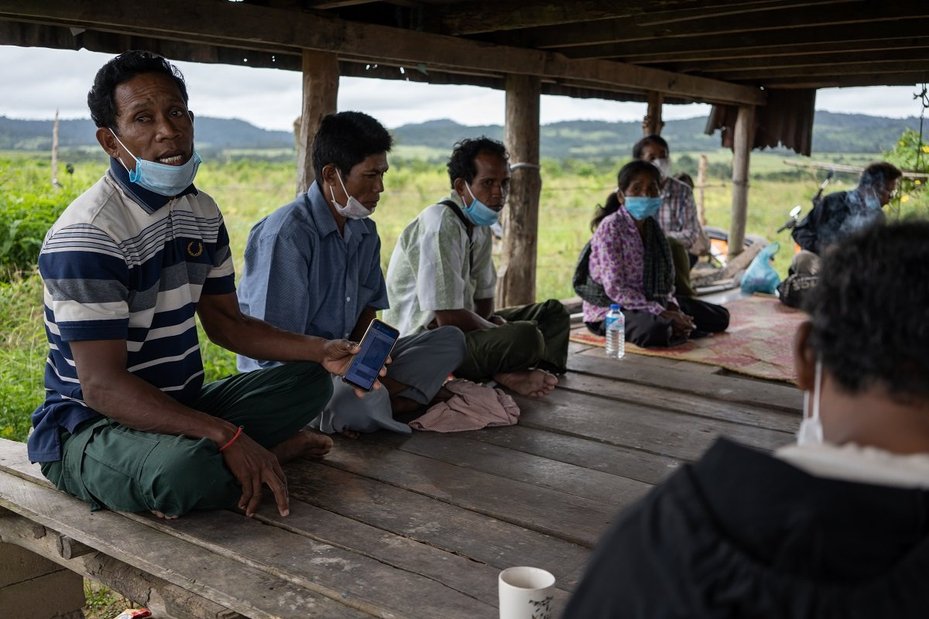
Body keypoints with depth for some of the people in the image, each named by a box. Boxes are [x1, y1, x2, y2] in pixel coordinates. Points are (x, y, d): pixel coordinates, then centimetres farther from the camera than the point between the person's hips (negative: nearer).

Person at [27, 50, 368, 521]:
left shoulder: (201, 212, 6)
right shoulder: (87, 235, -22)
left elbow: (225, 321, 12)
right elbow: (102, 384, -27)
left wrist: (321, 351, -4)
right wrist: (226, 436, -34)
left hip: (182, 403, 8)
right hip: (92, 425, -8)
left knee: (309, 381, 4)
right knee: (184, 470, -38)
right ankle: (270, 451, -6)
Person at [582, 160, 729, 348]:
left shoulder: (652, 227, 7)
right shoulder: (611, 227, -17)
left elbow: (664, 277, 10)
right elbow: (615, 289, -23)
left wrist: (672, 308, -11)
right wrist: (661, 313, -24)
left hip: (649, 303, 7)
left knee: (719, 317, 8)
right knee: (655, 330, -38)